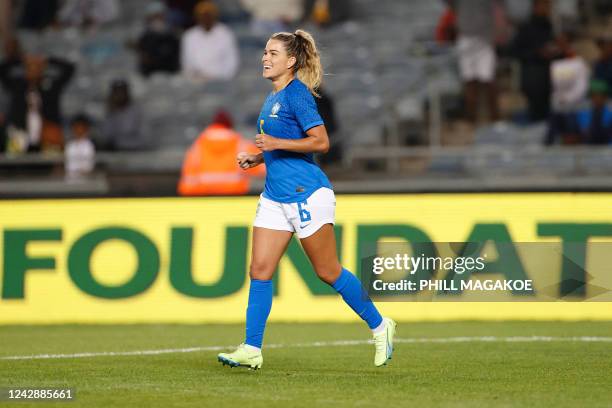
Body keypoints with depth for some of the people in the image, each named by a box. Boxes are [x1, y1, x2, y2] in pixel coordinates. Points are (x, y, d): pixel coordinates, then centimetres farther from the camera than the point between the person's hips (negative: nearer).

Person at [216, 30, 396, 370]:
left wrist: (276, 144, -23)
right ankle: (252, 350, 0)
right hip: (276, 197, 9)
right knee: (260, 271, -1)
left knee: (328, 272, 1)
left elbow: (321, 142, -18)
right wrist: (257, 158, 11)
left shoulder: (296, 94, -13)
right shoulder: (273, 97, 14)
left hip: (306, 194, -9)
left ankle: (379, 326, 18)